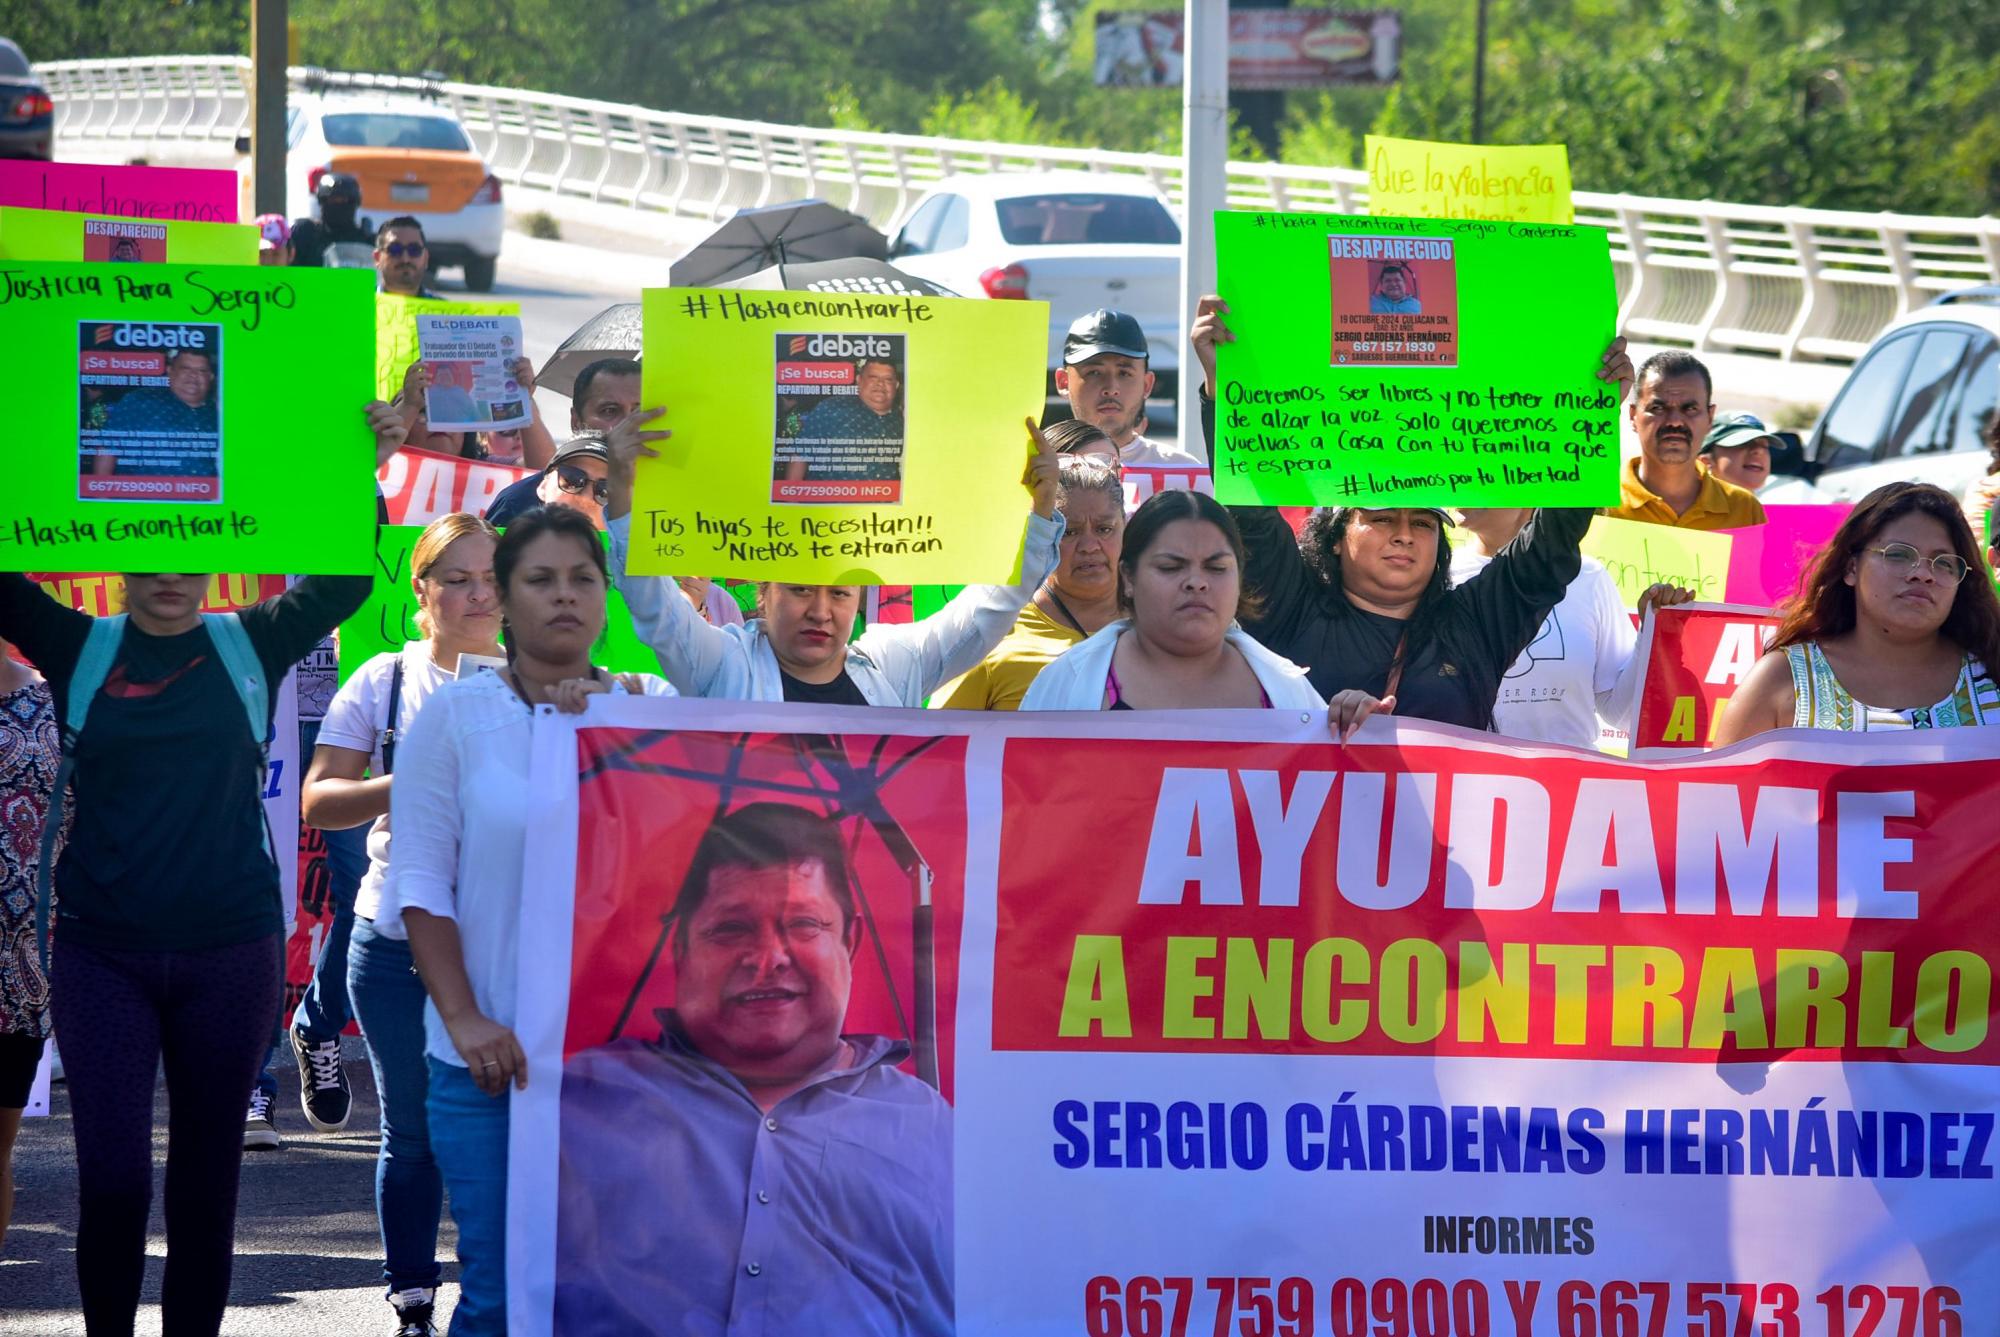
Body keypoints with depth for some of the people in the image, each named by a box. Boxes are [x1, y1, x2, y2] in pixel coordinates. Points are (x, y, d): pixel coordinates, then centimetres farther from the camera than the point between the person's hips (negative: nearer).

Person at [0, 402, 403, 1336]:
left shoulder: (250, 646, 4)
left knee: (207, 1180, 8)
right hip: (103, 952, -1)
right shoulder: (80, 650, 3)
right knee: (112, 1179, -5)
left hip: (230, 950, 1)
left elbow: (343, 576, -2)